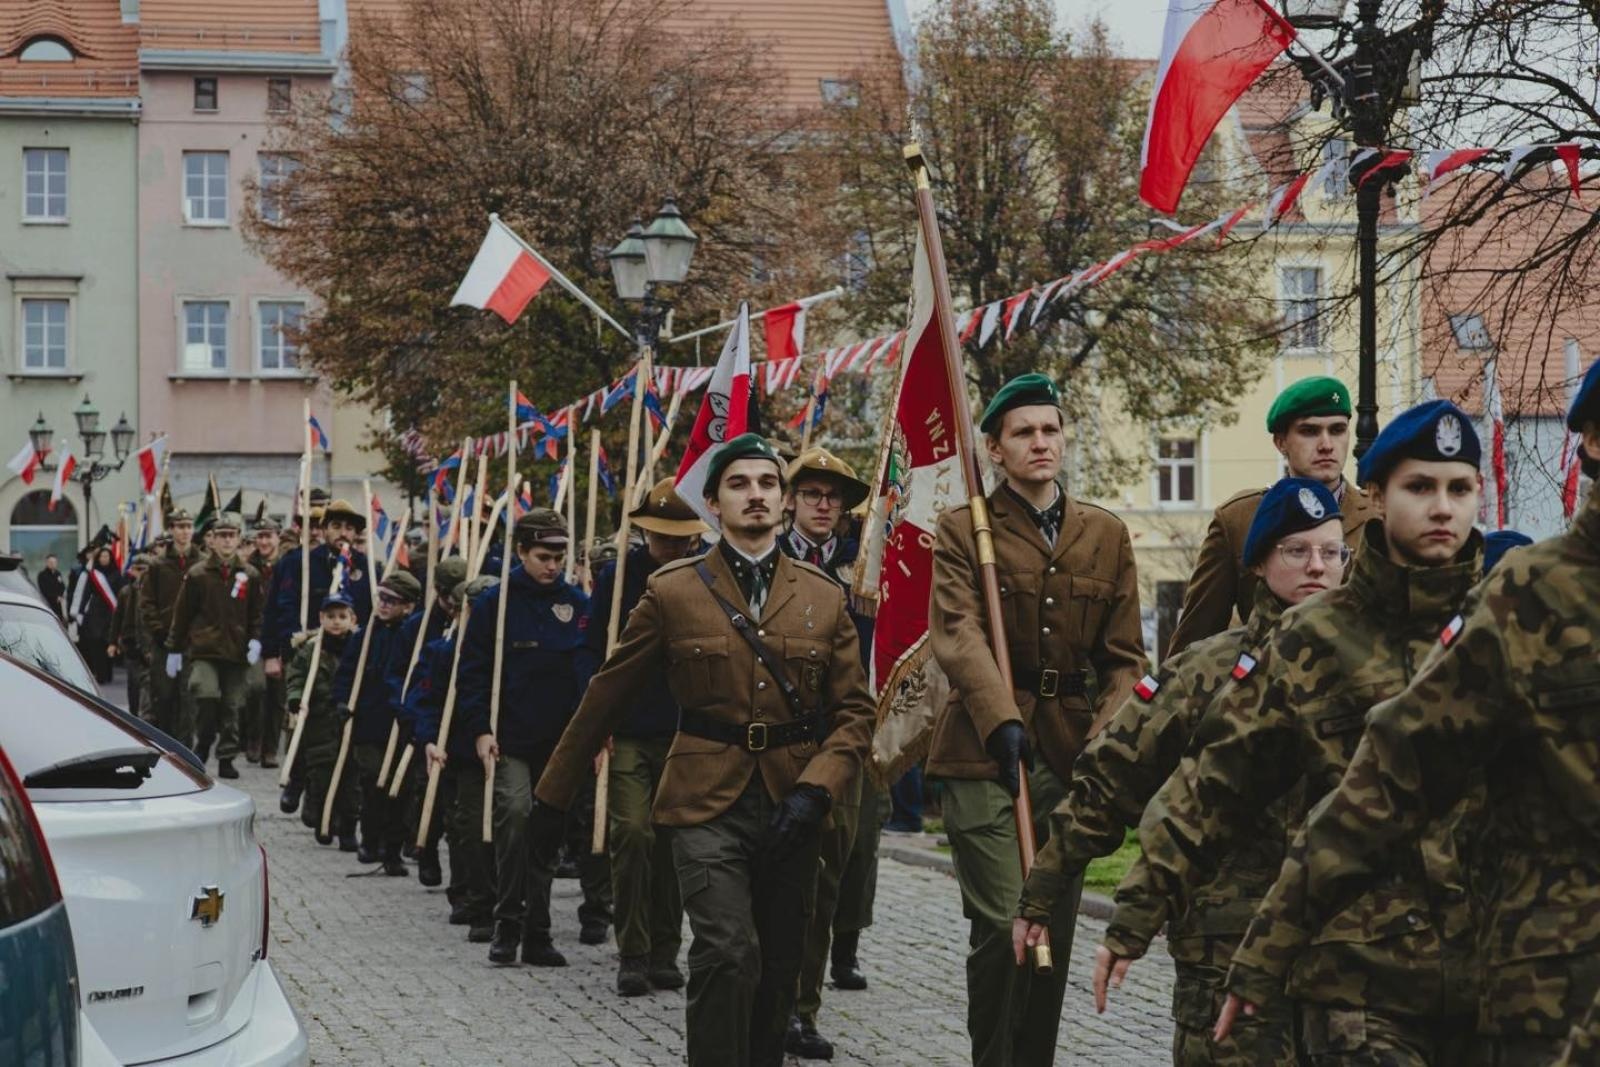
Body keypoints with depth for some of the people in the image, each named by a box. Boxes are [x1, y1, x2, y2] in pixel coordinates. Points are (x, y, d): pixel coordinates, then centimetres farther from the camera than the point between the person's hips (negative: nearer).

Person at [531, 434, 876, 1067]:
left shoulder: (825, 599, 8)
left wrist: (815, 791, -11)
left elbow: (854, 712, 7)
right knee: (728, 954, -20)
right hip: (708, 805, -3)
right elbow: (607, 699, 8)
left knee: (778, 972, 9)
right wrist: (553, 798, 11)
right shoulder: (673, 593, 2)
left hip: (793, 808, 3)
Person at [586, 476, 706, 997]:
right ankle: (632, 954, -4)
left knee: (672, 843, 5)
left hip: (686, 735, 1)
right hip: (628, 733, -1)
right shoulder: (617, 577, 0)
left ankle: (664, 953, 16)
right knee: (632, 833, -12)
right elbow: (594, 650, 4)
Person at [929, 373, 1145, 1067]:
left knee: (1057, 928, 8)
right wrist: (1002, 721, -28)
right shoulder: (962, 531, 1)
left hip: (1074, 752, 4)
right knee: (1001, 925, -11)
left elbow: (1124, 657, 10)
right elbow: (958, 636, -14)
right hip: (985, 750, -4)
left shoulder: (1106, 535, 12)